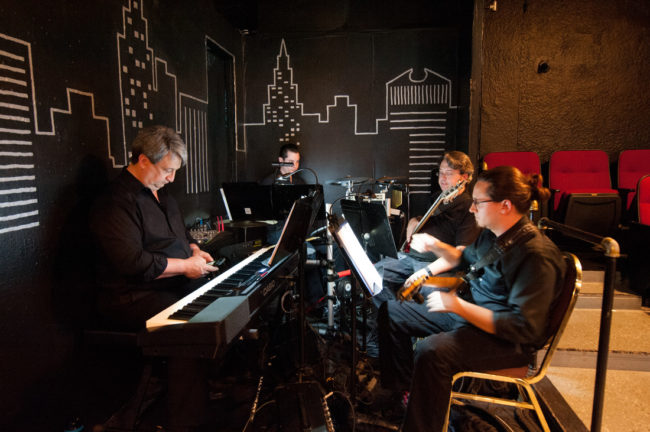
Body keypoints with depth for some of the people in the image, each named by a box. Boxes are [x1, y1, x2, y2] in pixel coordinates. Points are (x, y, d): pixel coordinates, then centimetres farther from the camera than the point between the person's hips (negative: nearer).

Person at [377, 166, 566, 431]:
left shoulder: (536, 255, -25)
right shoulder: (493, 235, 2)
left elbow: (524, 328, -28)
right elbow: (466, 257, 24)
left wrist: (458, 306, -30)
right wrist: (435, 245, 6)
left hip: (506, 339, -9)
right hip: (465, 310, 10)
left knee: (431, 351, -37)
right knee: (391, 311, 8)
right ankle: (401, 389, 21)